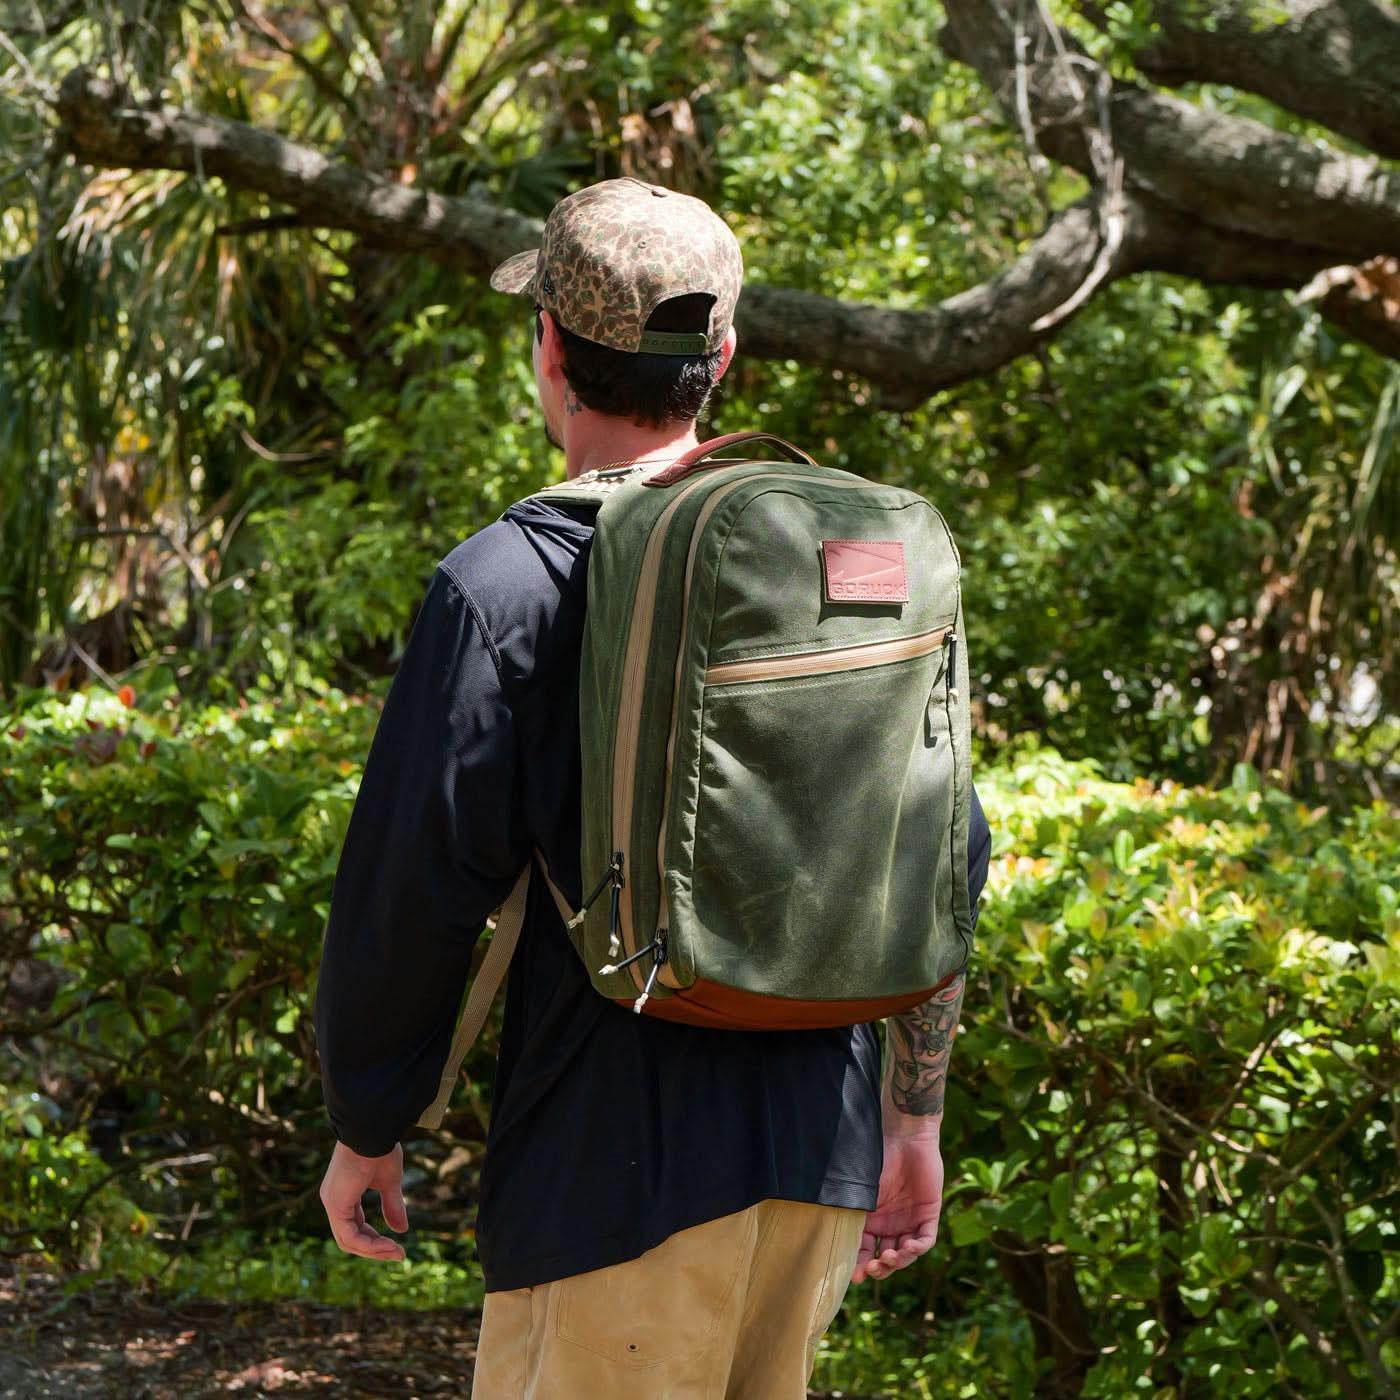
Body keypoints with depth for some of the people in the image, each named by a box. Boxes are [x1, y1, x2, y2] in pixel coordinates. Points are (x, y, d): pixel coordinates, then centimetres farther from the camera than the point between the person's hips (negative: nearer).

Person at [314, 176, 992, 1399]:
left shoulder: (508, 586, -10)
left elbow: (417, 887, -10)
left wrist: (365, 1129, 4)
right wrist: (914, 1119, 19)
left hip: (622, 1162, -6)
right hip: (824, 1154, 6)